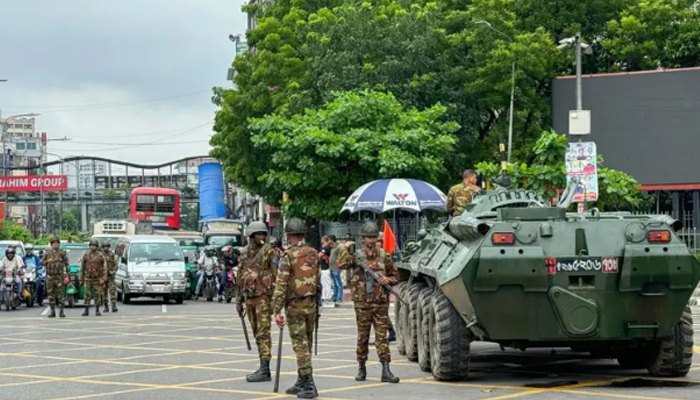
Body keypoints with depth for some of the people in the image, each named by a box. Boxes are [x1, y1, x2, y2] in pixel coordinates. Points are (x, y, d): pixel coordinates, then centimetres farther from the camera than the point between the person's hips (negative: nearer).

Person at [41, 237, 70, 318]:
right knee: (51, 294, 4)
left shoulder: (62, 253, 1)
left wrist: (67, 276, -8)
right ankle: (52, 311, 11)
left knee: (60, 293, -5)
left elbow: (67, 264, -1)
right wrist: (48, 261, -9)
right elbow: (42, 262, 13)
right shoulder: (47, 252, 9)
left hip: (59, 276, -3)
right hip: (50, 276, 3)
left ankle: (61, 311, 0)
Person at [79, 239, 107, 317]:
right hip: (88, 279, 1)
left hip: (97, 279, -1)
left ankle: (97, 310, 10)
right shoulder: (85, 255, 1)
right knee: (87, 295, -1)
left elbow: (104, 268, -6)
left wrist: (103, 279, -14)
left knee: (97, 295, 1)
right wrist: (81, 279, 6)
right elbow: (82, 267, 7)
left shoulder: (101, 255, -5)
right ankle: (86, 311, 3)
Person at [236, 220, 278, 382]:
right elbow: (240, 277, 19)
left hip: (264, 297, -7)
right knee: (257, 333, 10)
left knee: (263, 333, -10)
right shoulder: (244, 253, 12)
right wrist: (239, 300, 18)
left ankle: (264, 370, -11)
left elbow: (277, 275, -10)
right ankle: (263, 369, 15)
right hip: (249, 297, 7)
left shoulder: (269, 251, -6)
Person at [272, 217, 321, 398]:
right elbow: (318, 280, 11)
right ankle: (301, 383, 22)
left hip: (295, 305, -6)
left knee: (300, 345, -5)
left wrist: (277, 311, -16)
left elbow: (281, 284, -17)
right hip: (311, 303, 6)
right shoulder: (314, 254, 6)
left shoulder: (288, 255, -13)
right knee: (306, 344, 14)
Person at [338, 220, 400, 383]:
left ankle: (386, 371, -6)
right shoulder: (356, 256, 0)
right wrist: (345, 249, -21)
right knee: (362, 337, 8)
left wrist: (388, 280, -7)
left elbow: (395, 276, 13)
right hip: (362, 304, -1)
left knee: (382, 337, -2)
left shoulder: (384, 256, 5)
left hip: (381, 303, 1)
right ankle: (361, 368, 20)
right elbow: (341, 265, -17)